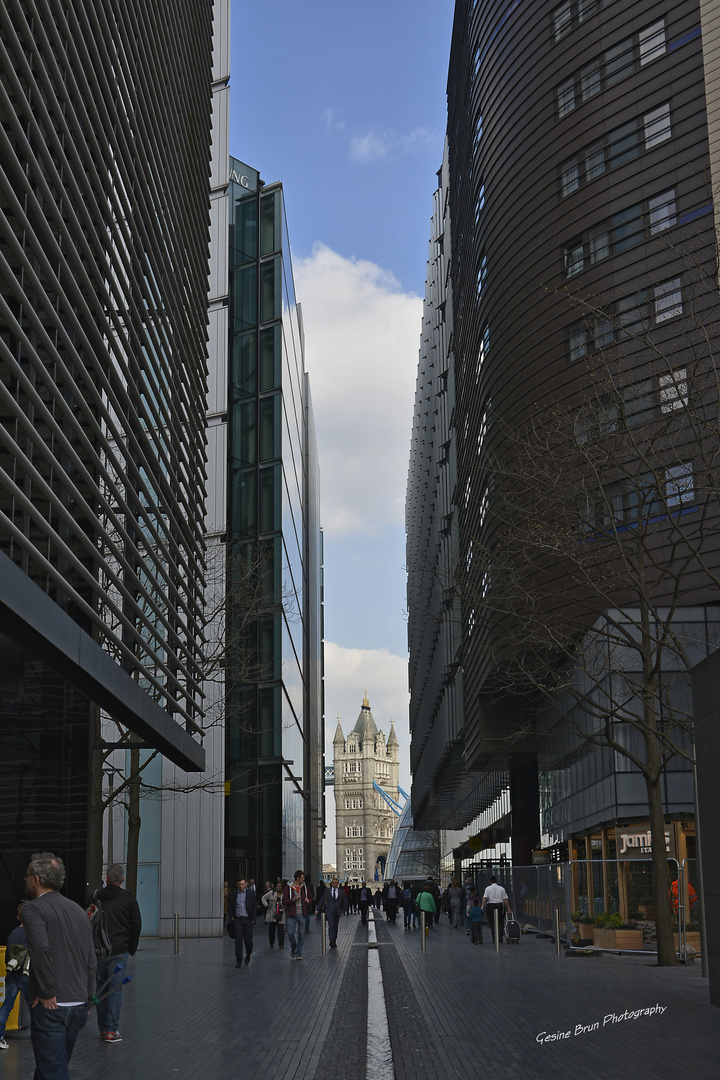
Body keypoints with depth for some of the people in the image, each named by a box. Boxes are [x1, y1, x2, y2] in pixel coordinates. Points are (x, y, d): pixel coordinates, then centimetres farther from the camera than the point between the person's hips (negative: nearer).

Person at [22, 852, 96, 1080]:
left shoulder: (34, 909, -8)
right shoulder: (78, 911, 16)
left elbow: (41, 949, -23)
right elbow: (91, 961, 16)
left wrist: (47, 994, -16)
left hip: (50, 1007, -7)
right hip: (79, 1006, 7)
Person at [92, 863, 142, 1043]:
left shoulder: (96, 897, 5)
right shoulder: (128, 898, -1)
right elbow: (136, 925, 0)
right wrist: (131, 949, 11)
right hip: (119, 952, -2)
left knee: (100, 988, 11)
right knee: (115, 989, 0)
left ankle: (103, 1028, 14)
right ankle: (111, 1030, -3)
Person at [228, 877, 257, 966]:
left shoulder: (251, 894, 2)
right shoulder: (233, 894, 5)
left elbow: (255, 908, 4)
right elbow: (229, 906, 10)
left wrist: (252, 920, -2)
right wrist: (231, 917, -1)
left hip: (248, 920, -1)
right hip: (237, 920, 1)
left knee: (248, 940, 0)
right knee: (238, 941, -5)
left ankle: (248, 956, 27)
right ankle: (238, 960, 2)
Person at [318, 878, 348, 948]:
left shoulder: (341, 892, 7)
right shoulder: (327, 890, 5)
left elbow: (345, 902, 12)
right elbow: (322, 900, 4)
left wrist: (343, 911, 5)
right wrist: (318, 910, -1)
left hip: (337, 912, 2)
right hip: (329, 911, -2)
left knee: (335, 927, 9)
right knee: (331, 926, -16)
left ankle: (334, 942, 19)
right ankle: (331, 941, -24)